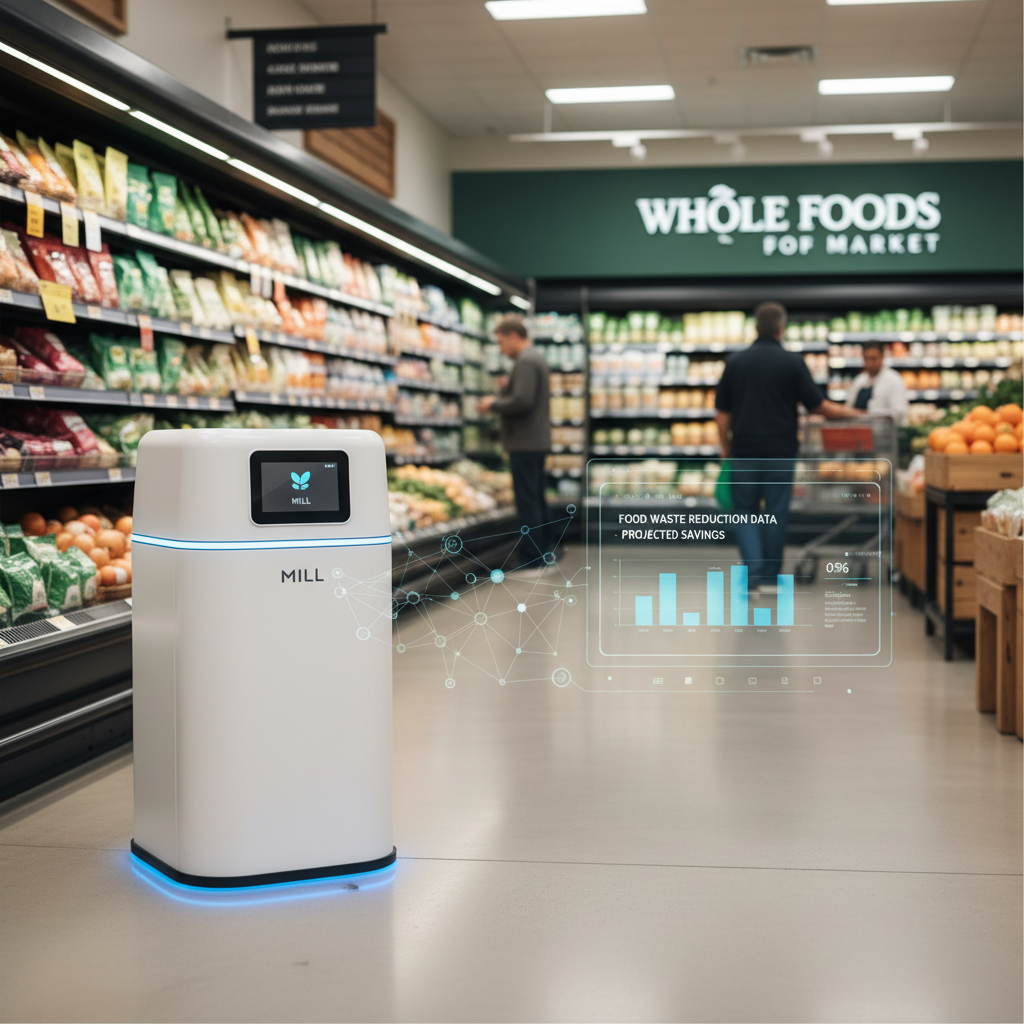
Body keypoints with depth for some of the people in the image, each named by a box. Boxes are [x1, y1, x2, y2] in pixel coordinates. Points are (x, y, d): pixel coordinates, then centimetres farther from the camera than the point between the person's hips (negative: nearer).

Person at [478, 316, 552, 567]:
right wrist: (504, 393, 14)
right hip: (537, 441, 10)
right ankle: (543, 552, 21)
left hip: (525, 443, -10)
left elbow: (522, 401, -25)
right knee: (536, 500, 15)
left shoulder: (525, 362, -15)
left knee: (527, 502, -8)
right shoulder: (536, 358, 17)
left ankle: (531, 560, -6)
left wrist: (493, 404, -12)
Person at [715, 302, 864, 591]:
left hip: (744, 451, 1)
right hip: (780, 451, -1)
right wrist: (850, 413, 13)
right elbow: (818, 405, -3)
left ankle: (752, 571, -7)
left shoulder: (736, 362, 2)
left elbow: (722, 412, 4)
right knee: (775, 513, 8)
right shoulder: (792, 362, -5)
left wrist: (725, 447, 15)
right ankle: (770, 577, 14)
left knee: (745, 511, 10)